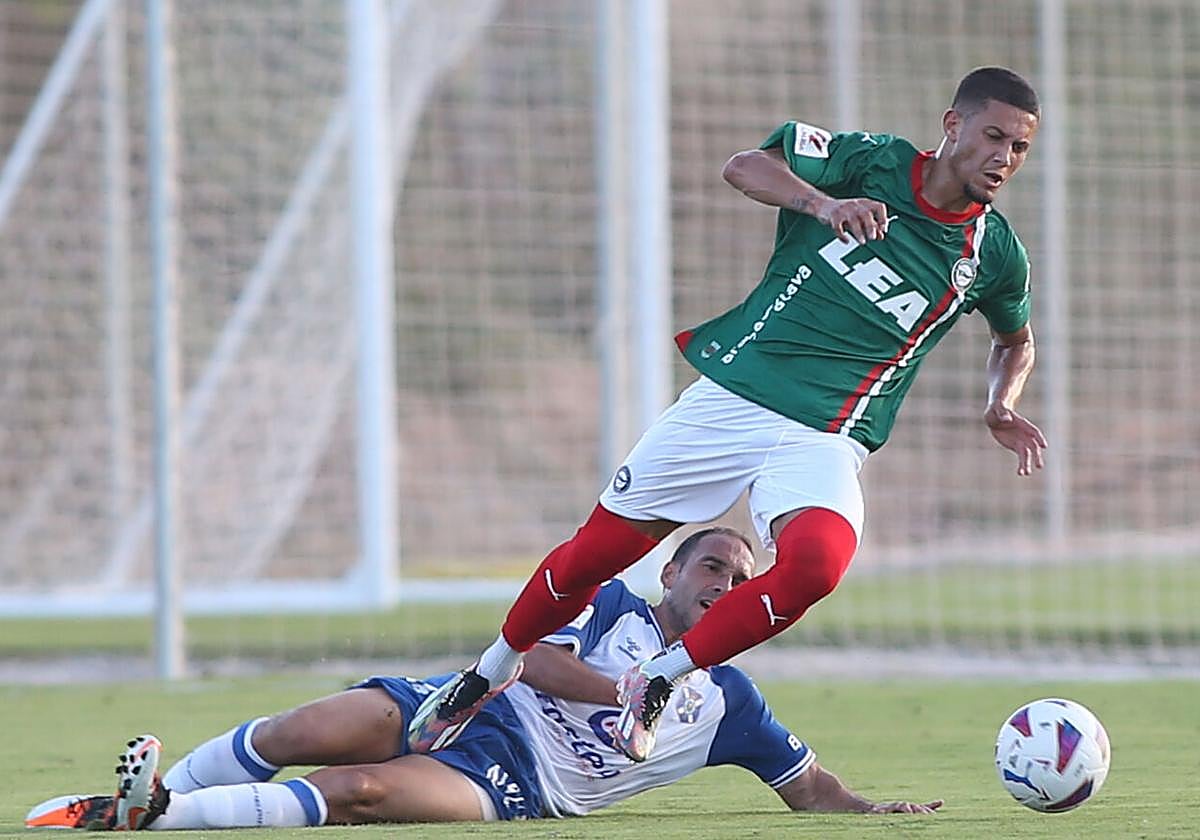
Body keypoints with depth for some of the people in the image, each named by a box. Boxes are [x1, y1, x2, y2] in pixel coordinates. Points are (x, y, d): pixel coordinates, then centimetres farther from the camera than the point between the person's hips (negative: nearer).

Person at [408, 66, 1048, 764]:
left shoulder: (996, 254, 4)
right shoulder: (875, 162, -2)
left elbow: (1017, 340, 24)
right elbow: (745, 166, -9)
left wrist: (1003, 408, 4)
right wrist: (822, 203, -27)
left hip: (824, 440, 0)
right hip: (730, 397, 0)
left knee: (816, 562, -32)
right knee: (596, 552, 5)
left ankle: (660, 679, -13)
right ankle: (489, 675, 31)